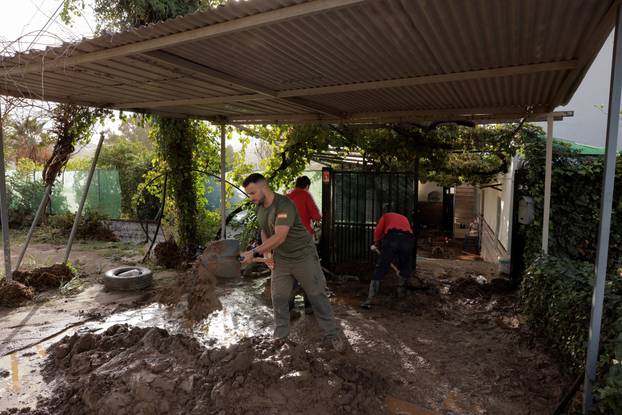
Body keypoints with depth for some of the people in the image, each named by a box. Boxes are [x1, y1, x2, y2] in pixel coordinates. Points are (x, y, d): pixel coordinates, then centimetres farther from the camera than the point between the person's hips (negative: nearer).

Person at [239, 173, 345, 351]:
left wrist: (254, 252, -33)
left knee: (317, 296, 4)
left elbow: (280, 237, -34)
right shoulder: (259, 208, 1)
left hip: (303, 257, -6)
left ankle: (332, 335, 17)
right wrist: (265, 252, -2)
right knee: (278, 298, 5)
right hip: (280, 259, 7)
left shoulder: (284, 205, -26)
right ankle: (280, 336, 22)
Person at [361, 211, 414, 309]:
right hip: (408, 239, 3)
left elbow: (378, 231, 14)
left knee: (380, 269, -1)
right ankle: (401, 293, 36)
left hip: (392, 238, -3)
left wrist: (376, 244, 31)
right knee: (405, 269, 25)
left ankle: (369, 300, -4)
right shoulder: (405, 218, 40)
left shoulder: (386, 216, 31)